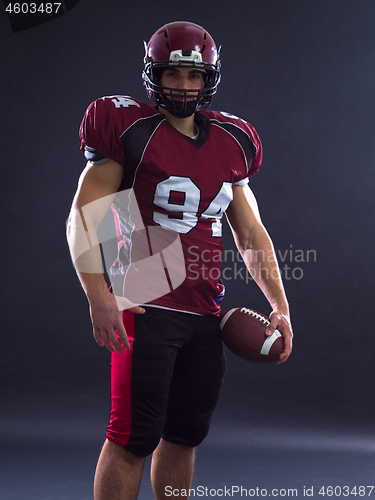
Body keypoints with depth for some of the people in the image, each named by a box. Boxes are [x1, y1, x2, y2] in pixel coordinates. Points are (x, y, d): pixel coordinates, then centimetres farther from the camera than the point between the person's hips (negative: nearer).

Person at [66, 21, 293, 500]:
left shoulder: (231, 143, 12)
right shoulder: (131, 131, -6)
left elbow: (251, 235, 19)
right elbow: (83, 219, -9)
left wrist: (280, 306, 15)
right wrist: (98, 296, -20)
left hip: (206, 314, 6)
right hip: (148, 306, -6)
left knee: (185, 435, 12)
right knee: (134, 437, -6)